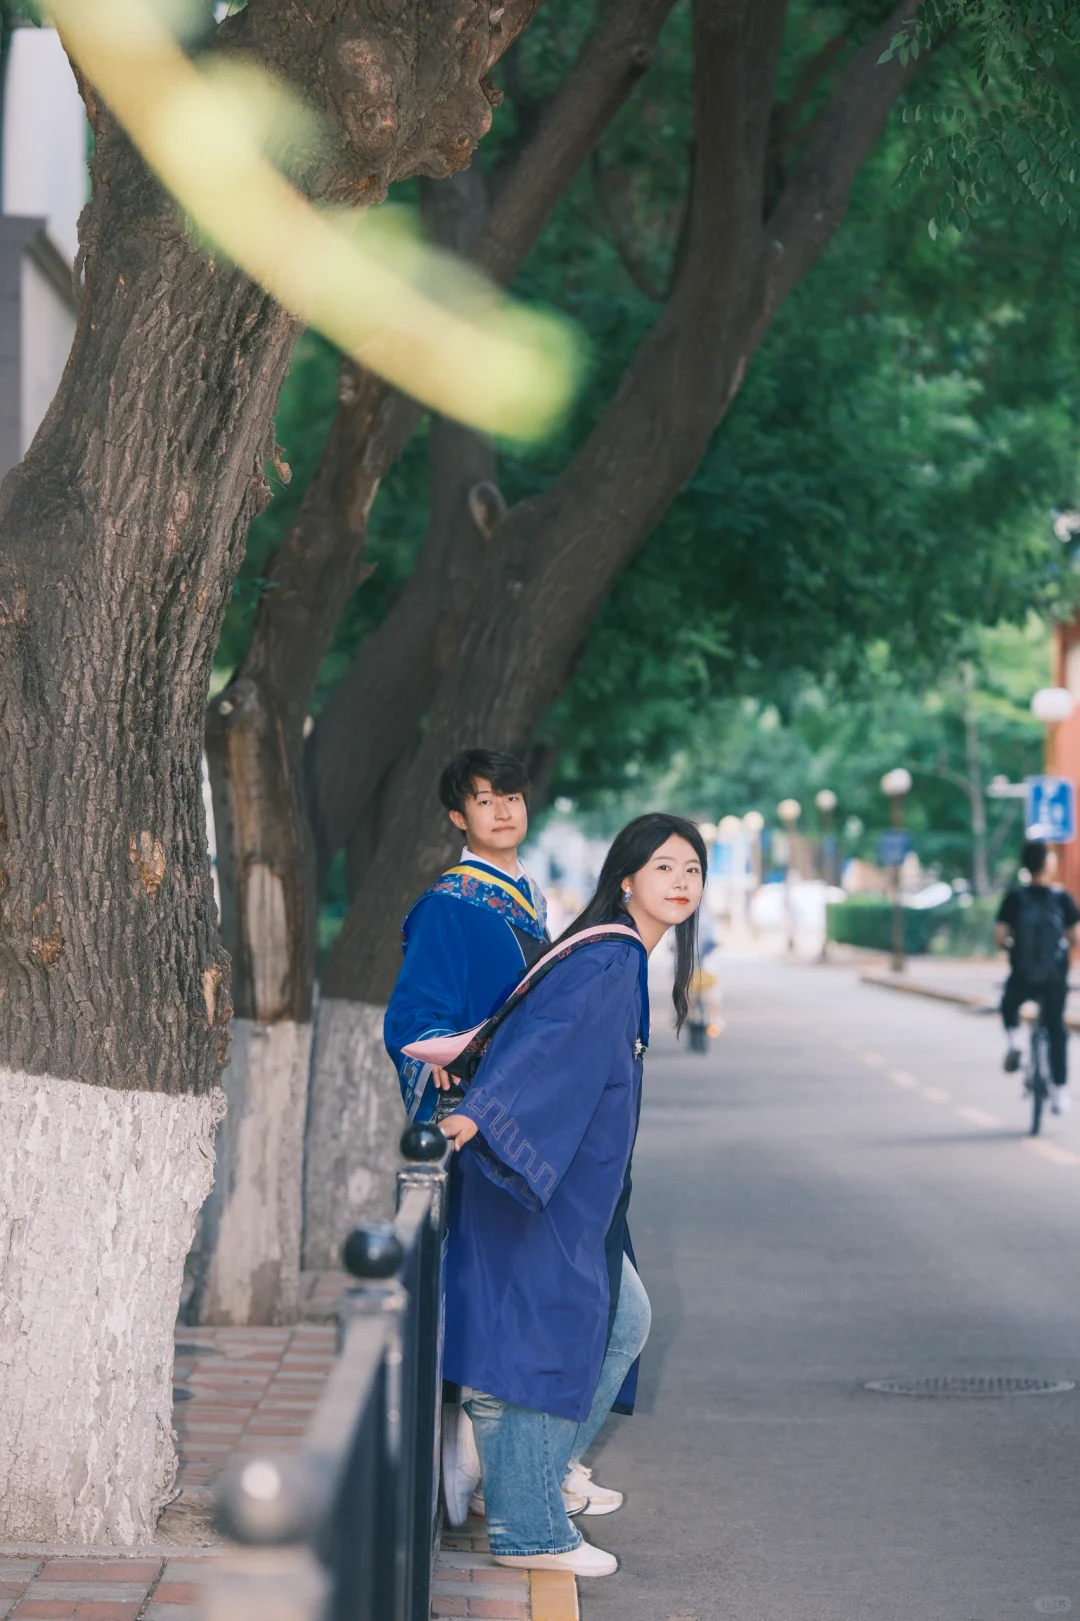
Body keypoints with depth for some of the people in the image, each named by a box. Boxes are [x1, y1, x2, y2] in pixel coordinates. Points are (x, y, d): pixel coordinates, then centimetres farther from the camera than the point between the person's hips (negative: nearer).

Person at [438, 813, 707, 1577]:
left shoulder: (629, 961, 13)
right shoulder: (606, 961, -17)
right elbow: (541, 1032, -31)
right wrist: (480, 1111, -42)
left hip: (574, 1193, 10)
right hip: (539, 1189, -10)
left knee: (626, 1322, 18)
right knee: (547, 1335, -5)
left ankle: (546, 1464, 28)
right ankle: (527, 1528, 1)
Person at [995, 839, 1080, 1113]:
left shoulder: (1015, 897, -6)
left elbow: (999, 935, -11)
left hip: (1022, 977, 0)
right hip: (1055, 979, 0)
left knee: (1010, 1006, 31)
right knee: (1056, 1031, 14)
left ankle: (1013, 1041, 4)